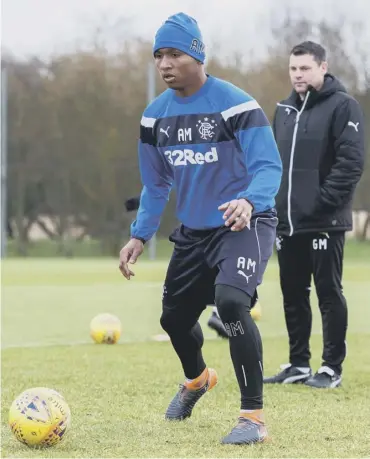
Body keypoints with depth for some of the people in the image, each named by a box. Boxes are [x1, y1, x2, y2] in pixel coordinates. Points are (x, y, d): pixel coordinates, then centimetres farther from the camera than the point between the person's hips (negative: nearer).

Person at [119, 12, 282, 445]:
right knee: (174, 317, 16)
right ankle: (196, 379, 53)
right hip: (193, 231, 7)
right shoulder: (155, 116, 1)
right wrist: (139, 235, 6)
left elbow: (269, 166, -21)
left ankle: (253, 417, -19)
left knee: (230, 301, -30)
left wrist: (249, 201, -40)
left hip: (245, 225, -7)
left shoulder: (236, 104, -19)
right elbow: (155, 185, 13)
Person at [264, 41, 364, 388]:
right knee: (293, 295, 11)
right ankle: (298, 365, 20)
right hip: (287, 222, 7)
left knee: (329, 294, -1)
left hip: (324, 223, -7)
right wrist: (271, 200, 10)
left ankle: (332, 368, 5)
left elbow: (351, 161, -15)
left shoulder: (342, 106, -7)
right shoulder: (284, 110, 15)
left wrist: (325, 201, -19)